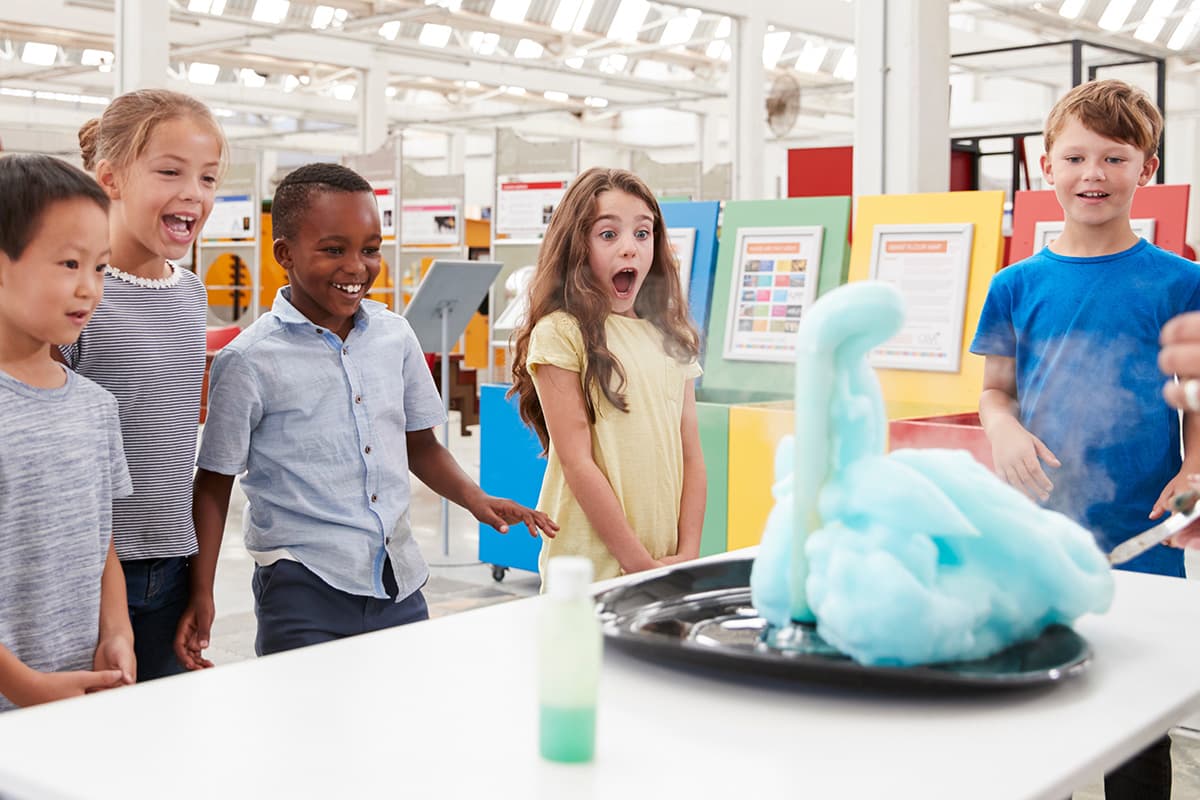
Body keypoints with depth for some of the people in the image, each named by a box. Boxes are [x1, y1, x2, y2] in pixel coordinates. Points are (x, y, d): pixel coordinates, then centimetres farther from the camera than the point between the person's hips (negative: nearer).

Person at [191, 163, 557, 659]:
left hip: (398, 584, 5)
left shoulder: (395, 335, 6)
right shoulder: (248, 362, -7)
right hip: (304, 586, -4)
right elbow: (214, 484, -2)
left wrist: (476, 500, 2)